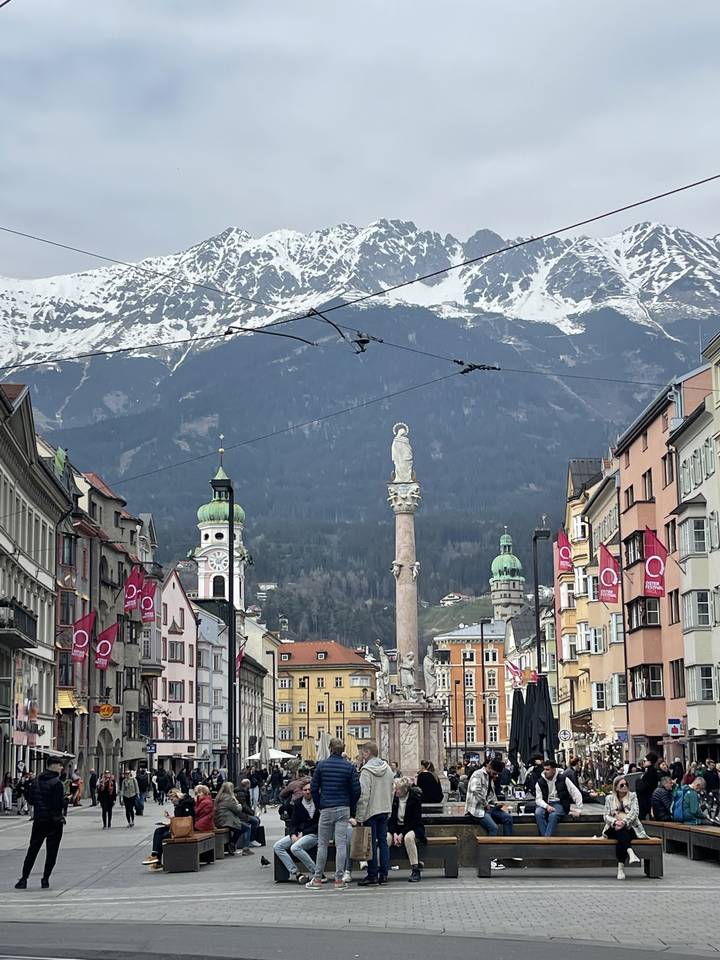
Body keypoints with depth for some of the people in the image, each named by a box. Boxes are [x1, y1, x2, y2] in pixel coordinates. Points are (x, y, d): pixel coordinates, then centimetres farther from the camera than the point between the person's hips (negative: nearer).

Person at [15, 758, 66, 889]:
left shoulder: (37, 781, 7)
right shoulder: (56, 783, -14)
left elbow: (31, 800, 10)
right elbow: (60, 803, -18)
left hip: (39, 820, 5)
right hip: (54, 821, -5)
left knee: (32, 850, 10)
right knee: (51, 851, 4)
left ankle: (24, 879, 5)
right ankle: (45, 879, 4)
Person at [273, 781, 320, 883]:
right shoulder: (297, 803, 12)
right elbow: (293, 822, 13)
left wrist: (303, 833, -12)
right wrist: (293, 835, -7)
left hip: (314, 835, -7)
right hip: (298, 834, 7)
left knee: (295, 847, -32)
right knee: (277, 846, -11)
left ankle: (315, 873, -22)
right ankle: (294, 873, -18)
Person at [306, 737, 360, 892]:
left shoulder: (321, 765, 0)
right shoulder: (349, 766, -1)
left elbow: (314, 788, 2)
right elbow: (356, 790, -1)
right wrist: (351, 810, 10)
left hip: (326, 809, 0)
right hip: (343, 809, 0)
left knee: (322, 844, 7)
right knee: (341, 844, 0)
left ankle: (318, 879, 8)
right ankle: (339, 879, -2)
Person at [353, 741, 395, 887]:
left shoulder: (367, 770, -14)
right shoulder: (387, 768, 9)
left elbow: (363, 795, -18)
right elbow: (391, 791, 15)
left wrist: (358, 817, -16)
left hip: (371, 811, -7)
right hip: (385, 810, 7)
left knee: (371, 843, -1)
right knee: (383, 840, 11)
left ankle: (373, 876, 1)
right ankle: (384, 873, 12)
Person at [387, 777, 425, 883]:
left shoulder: (415, 798, -10)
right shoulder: (393, 798, 1)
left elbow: (415, 820, -12)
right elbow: (391, 819, 3)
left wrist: (402, 834, -21)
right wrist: (394, 833, -14)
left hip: (413, 828, -3)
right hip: (396, 828, 3)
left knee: (408, 837, -38)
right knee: (386, 838, -29)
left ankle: (415, 871, -33)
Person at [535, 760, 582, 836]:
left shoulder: (563, 779, -6)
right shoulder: (540, 782, 1)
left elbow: (576, 794, -4)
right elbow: (538, 799, -2)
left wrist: (578, 810, -10)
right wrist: (547, 806, -22)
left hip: (559, 804, -2)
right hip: (546, 804, 3)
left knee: (553, 815, -36)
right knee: (538, 813, -31)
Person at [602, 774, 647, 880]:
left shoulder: (632, 796, 12)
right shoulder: (609, 798, 15)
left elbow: (634, 812, -5)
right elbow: (606, 816, 5)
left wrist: (624, 822, -23)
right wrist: (615, 822, -19)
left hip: (630, 828, -1)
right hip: (614, 829, 1)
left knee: (621, 838, -35)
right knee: (620, 832, -36)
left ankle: (621, 866, -44)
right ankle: (630, 853, -59)